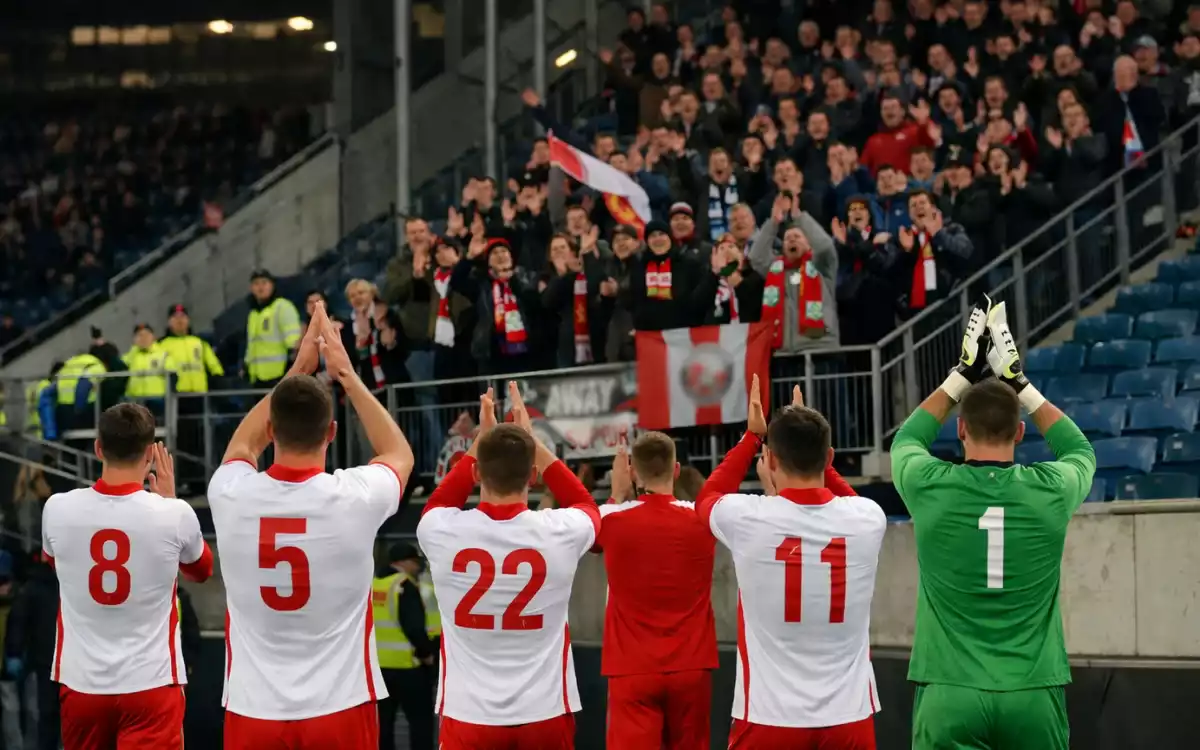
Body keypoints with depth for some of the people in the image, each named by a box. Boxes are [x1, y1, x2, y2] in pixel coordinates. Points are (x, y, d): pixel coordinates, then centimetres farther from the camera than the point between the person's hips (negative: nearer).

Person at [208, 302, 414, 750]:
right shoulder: (356, 496, -10)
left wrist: (297, 371, 24)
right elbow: (400, 453, 16)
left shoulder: (232, 495, -6)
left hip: (254, 711, 1)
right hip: (339, 710, -1)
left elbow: (243, 443, 21)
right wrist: (347, 375, 20)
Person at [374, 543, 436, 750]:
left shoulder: (373, 584, 10)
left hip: (377, 663, 7)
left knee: (383, 718, 12)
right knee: (420, 717, 0)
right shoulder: (404, 585, -14)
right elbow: (413, 626, -20)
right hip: (404, 663, -7)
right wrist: (427, 651, -6)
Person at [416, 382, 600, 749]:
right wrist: (532, 441, 18)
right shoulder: (560, 532, -9)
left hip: (468, 715, 0)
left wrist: (480, 443, 21)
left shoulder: (444, 532, -9)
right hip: (544, 714, 0)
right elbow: (586, 505, 17)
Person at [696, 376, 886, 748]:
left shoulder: (748, 519, -10)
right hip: (848, 716, 2)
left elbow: (707, 498, 17)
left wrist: (752, 435, 24)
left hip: (769, 717, -2)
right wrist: (812, 444, 29)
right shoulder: (866, 519, -4)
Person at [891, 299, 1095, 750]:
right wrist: (1019, 382, 24)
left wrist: (962, 375, 25)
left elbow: (908, 439, 21)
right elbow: (1080, 452, 23)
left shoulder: (929, 488, -5)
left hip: (949, 695, -1)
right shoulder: (1050, 491, -3)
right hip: (1033, 695, 1)